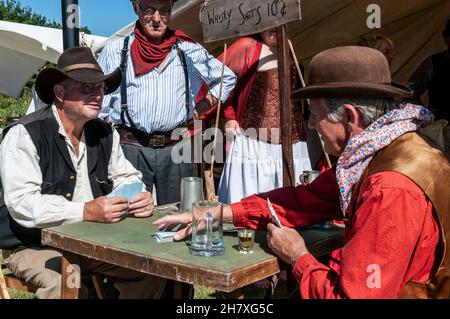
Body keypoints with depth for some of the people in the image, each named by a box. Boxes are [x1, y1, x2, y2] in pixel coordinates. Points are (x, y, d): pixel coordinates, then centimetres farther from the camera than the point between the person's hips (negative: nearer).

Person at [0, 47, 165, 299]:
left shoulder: (105, 133, 4)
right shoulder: (24, 135, -15)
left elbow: (125, 177, 10)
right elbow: (22, 204, -23)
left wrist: (139, 198, -14)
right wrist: (86, 211, -34)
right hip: (34, 246, -6)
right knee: (64, 284, -34)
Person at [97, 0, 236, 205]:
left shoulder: (190, 51, 10)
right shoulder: (115, 51, 8)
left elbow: (227, 78, 23)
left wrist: (201, 108, 11)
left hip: (176, 149, 2)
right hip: (131, 148, -1)